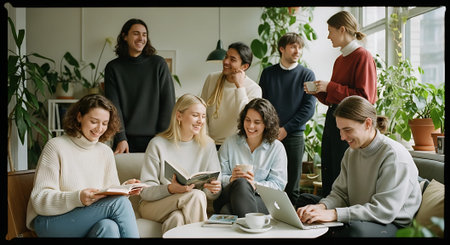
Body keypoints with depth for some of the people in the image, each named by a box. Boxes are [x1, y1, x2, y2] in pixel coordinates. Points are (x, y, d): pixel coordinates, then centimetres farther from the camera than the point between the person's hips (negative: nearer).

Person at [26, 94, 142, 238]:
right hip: (51, 221, -4)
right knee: (119, 202, -26)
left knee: (109, 226, -34)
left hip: (90, 223, 4)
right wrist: (77, 198, -28)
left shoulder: (106, 152, 12)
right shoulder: (56, 147, -4)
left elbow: (111, 192, 11)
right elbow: (39, 199, -11)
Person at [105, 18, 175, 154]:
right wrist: (120, 138, -12)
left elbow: (168, 101, 0)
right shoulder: (113, 68, 4)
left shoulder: (158, 64, 2)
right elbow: (113, 105, -1)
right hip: (127, 139, 0)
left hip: (154, 138, 0)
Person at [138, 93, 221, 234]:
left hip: (190, 208, 2)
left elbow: (212, 195, 5)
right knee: (197, 195, -30)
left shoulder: (208, 145, 6)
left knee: (178, 217, -36)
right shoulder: (158, 144, -4)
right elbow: (145, 191, -8)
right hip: (153, 206, -1)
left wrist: (215, 189, -20)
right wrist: (171, 189, -28)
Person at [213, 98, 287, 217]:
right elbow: (218, 176, 6)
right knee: (241, 183, -35)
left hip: (262, 200, -1)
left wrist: (255, 185, -18)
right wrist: (231, 179, -17)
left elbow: (278, 184, 0)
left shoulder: (277, 148, 7)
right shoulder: (230, 142, 13)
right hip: (229, 196, 2)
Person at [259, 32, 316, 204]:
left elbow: (309, 108, -2)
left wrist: (285, 129, -9)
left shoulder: (307, 75, 4)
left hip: (293, 136, -1)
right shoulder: (268, 73, 10)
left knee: (292, 187, 2)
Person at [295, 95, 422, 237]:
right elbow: (340, 193, 7)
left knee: (355, 228, -40)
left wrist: (334, 214, -31)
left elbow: (385, 210, -25)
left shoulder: (394, 156, -19)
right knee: (305, 199, 3)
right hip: (359, 218, 8)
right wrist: (322, 206, -18)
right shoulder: (351, 153, 7)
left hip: (391, 224, -7)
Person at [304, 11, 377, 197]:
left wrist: (329, 87, -14)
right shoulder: (340, 60, 17)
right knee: (328, 175, 11)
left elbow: (365, 98, -16)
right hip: (332, 120, 9)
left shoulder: (363, 57, -8)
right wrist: (317, 91, 6)